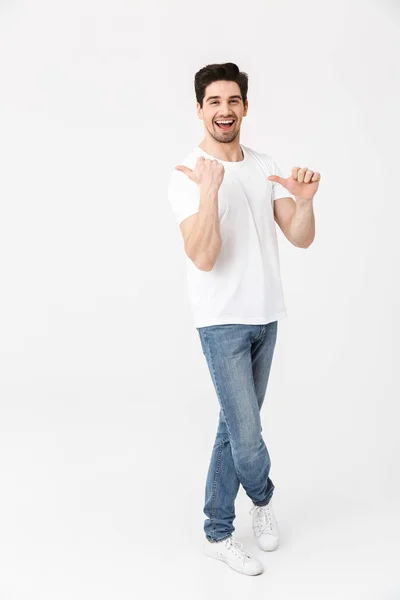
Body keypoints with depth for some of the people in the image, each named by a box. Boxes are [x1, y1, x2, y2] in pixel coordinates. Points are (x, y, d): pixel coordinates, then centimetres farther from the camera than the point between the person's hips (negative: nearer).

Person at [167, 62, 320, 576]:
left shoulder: (264, 166, 8)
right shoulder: (188, 176, -9)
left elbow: (301, 238, 2)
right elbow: (203, 257, -21)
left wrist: (305, 201, -18)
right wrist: (210, 190, -30)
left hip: (265, 317, 6)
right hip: (222, 321, -5)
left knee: (236, 428, 13)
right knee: (247, 435, -4)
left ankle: (217, 534, 30)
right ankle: (263, 497, 31)